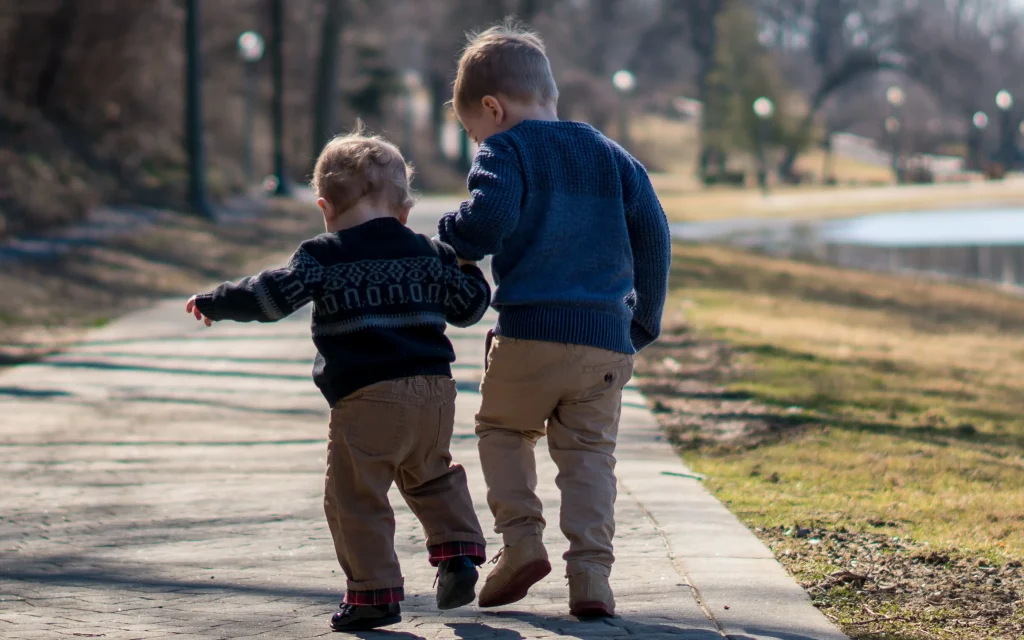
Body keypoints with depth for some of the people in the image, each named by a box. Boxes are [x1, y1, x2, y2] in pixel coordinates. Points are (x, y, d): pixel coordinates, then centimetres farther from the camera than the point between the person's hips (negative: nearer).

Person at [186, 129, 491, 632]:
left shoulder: (324, 256, -1)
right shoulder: (429, 254, 13)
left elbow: (274, 296, -9)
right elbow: (469, 305, 20)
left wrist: (214, 303, 4)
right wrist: (464, 266, 39)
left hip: (367, 399, -6)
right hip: (435, 391, 6)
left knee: (355, 497, 1)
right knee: (432, 476, 28)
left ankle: (375, 593, -2)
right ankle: (458, 549, 15)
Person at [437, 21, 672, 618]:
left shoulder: (506, 151, -1)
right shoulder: (614, 158, 16)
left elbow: (490, 218, -19)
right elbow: (654, 238, 13)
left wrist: (454, 238, 2)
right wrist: (645, 322, 20)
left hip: (530, 333, -4)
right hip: (609, 339, 4)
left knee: (502, 428, 18)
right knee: (590, 453, 9)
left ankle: (522, 539, 3)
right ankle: (590, 573, -3)